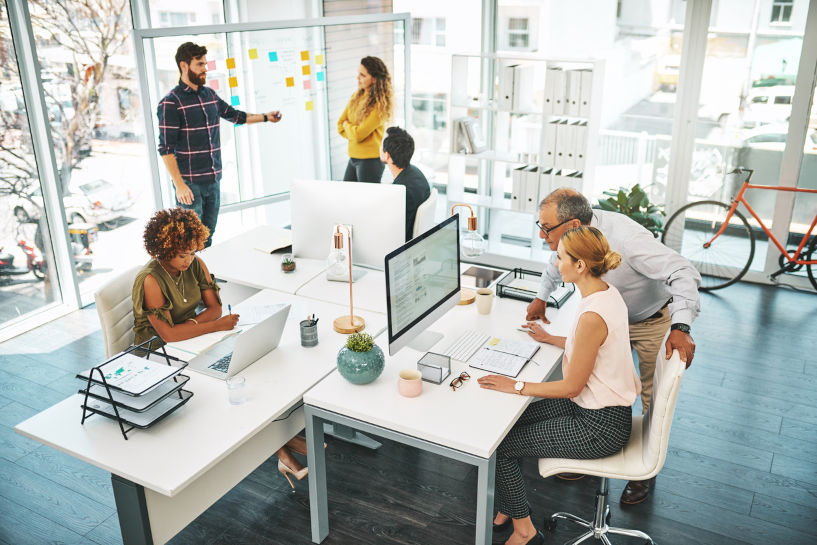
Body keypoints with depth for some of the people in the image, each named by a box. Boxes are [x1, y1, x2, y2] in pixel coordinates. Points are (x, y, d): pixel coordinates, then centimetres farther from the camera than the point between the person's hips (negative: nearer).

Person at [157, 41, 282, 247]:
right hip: (190, 183, -6)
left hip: (214, 180, 7)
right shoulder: (170, 103, -10)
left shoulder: (210, 95, 11)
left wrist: (266, 117, 23)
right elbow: (166, 149, -13)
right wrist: (179, 185, -18)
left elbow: (233, 114, 29)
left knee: (207, 238, 13)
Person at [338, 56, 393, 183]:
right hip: (353, 158, 8)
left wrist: (347, 125, 1)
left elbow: (358, 135, -19)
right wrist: (353, 130, -8)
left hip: (370, 160, -8)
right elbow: (340, 126, 10)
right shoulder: (356, 97, 8)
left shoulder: (379, 105, -16)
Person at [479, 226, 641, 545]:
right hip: (597, 405, 10)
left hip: (599, 426, -10)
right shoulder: (607, 292, 0)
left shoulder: (593, 316, -30)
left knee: (499, 445, -3)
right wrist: (551, 340, 22)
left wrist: (516, 386, -16)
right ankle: (508, 508, 27)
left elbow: (571, 387, -21)